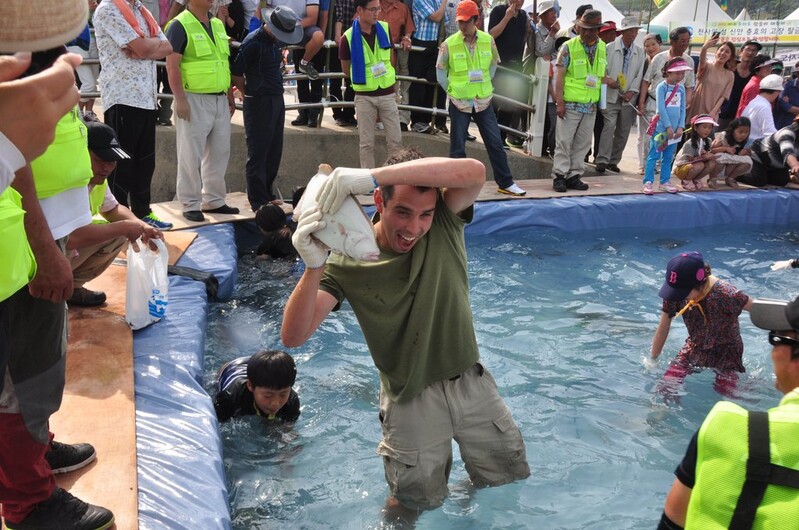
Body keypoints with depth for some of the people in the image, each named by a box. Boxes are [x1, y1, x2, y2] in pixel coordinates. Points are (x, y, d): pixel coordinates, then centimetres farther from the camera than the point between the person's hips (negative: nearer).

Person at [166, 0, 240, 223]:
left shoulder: (218, 25, 14)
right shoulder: (180, 25, -8)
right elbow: (172, 65, -14)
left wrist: (231, 97, 16)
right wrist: (180, 99, -20)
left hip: (220, 100, 7)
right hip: (194, 100, -7)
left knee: (219, 152, 12)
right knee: (191, 155, -1)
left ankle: (214, 200, 23)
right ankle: (190, 204, 7)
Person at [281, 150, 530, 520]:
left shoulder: (444, 225, -14)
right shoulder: (349, 263, -18)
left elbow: (473, 172, -36)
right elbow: (293, 337, -24)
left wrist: (370, 175, -44)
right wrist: (314, 268, -43)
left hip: (471, 383, 3)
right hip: (412, 401, -3)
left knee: (511, 476, 21)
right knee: (413, 502, 15)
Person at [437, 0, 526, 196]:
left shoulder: (488, 40, -3)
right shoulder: (449, 44, -10)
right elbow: (440, 72, 1)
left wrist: (483, 85, 8)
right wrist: (453, 90, 1)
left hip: (483, 101, 2)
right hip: (459, 102, -2)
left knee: (495, 143, 5)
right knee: (458, 147, 3)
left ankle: (505, 183, 15)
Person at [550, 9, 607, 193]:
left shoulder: (602, 48, 7)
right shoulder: (569, 47, -7)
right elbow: (560, 76, -8)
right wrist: (560, 102, -13)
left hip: (591, 105, 5)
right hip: (571, 103, -5)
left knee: (583, 143, 8)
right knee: (564, 141, -1)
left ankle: (574, 175, 17)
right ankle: (559, 176, 5)